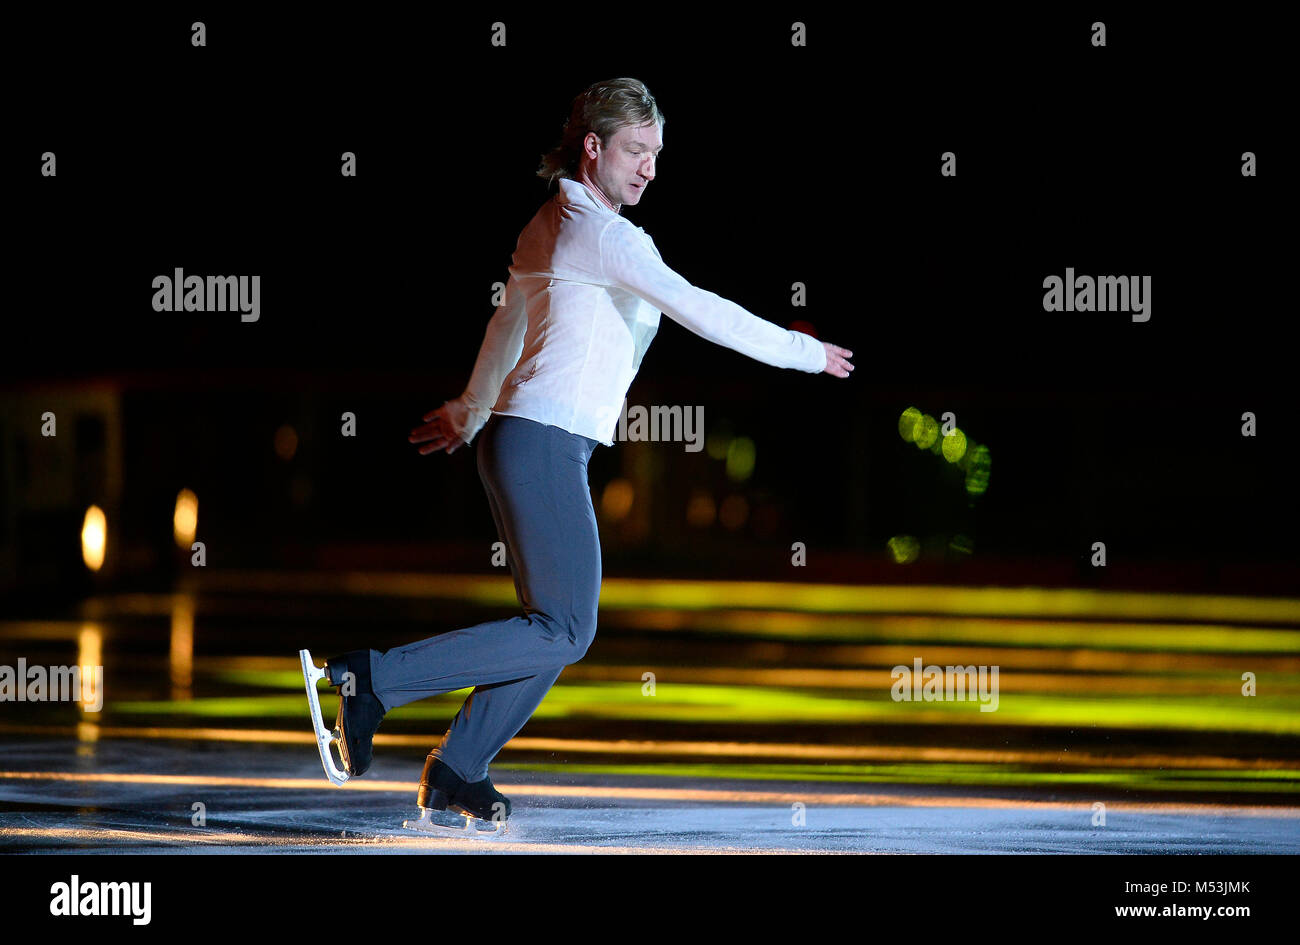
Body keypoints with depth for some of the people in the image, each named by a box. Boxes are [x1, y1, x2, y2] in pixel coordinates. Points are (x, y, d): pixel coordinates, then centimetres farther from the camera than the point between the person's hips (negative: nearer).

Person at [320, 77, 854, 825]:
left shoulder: (553, 223, 18)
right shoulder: (602, 234, -11)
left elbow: (508, 323, 31)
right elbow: (701, 311, -15)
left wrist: (472, 411, 45)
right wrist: (807, 353, -5)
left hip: (517, 436, 10)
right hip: (543, 445, -10)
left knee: (561, 627, 10)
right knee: (563, 634, -12)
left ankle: (456, 772, 12)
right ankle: (374, 680, -15)